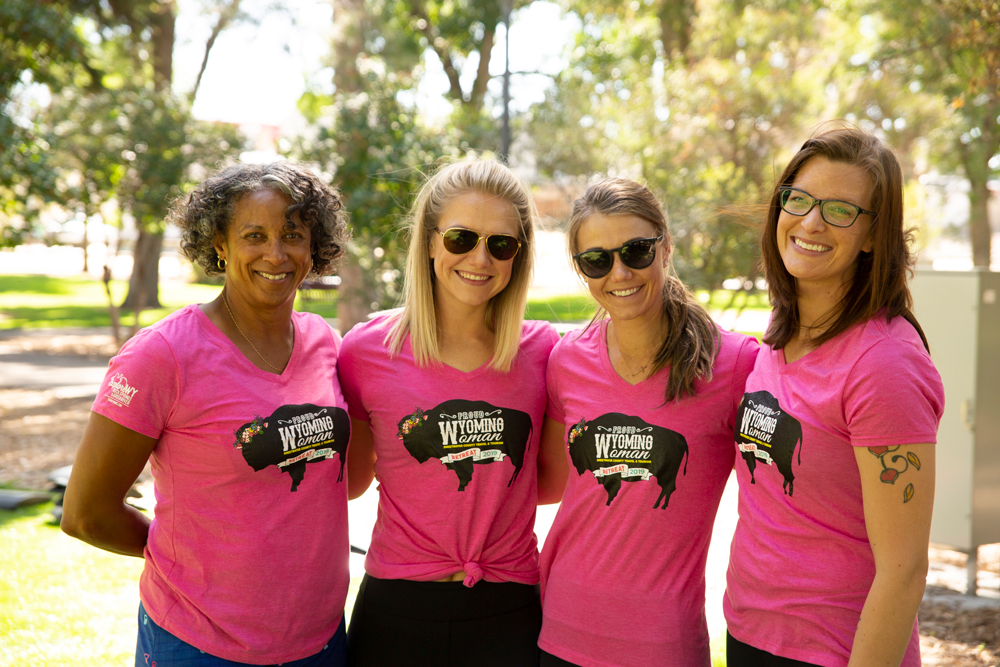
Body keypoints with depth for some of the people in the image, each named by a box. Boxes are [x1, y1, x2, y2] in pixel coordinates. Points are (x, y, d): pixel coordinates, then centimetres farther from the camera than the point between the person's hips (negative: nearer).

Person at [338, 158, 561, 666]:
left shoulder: (541, 350, -1)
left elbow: (552, 479, 9)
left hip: (509, 612, 1)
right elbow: (350, 480, 6)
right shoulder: (367, 350, -4)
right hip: (396, 610, -1)